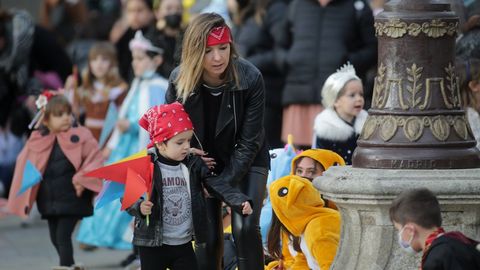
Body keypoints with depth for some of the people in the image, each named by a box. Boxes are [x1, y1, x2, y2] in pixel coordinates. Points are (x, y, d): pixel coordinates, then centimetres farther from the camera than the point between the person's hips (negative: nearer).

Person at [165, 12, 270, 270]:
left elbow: (249, 142, -20)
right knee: (208, 236, -4)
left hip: (245, 161, -2)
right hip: (203, 162, 2)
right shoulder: (179, 80, -19)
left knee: (245, 228, -19)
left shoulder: (250, 79, -26)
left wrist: (224, 183, -22)